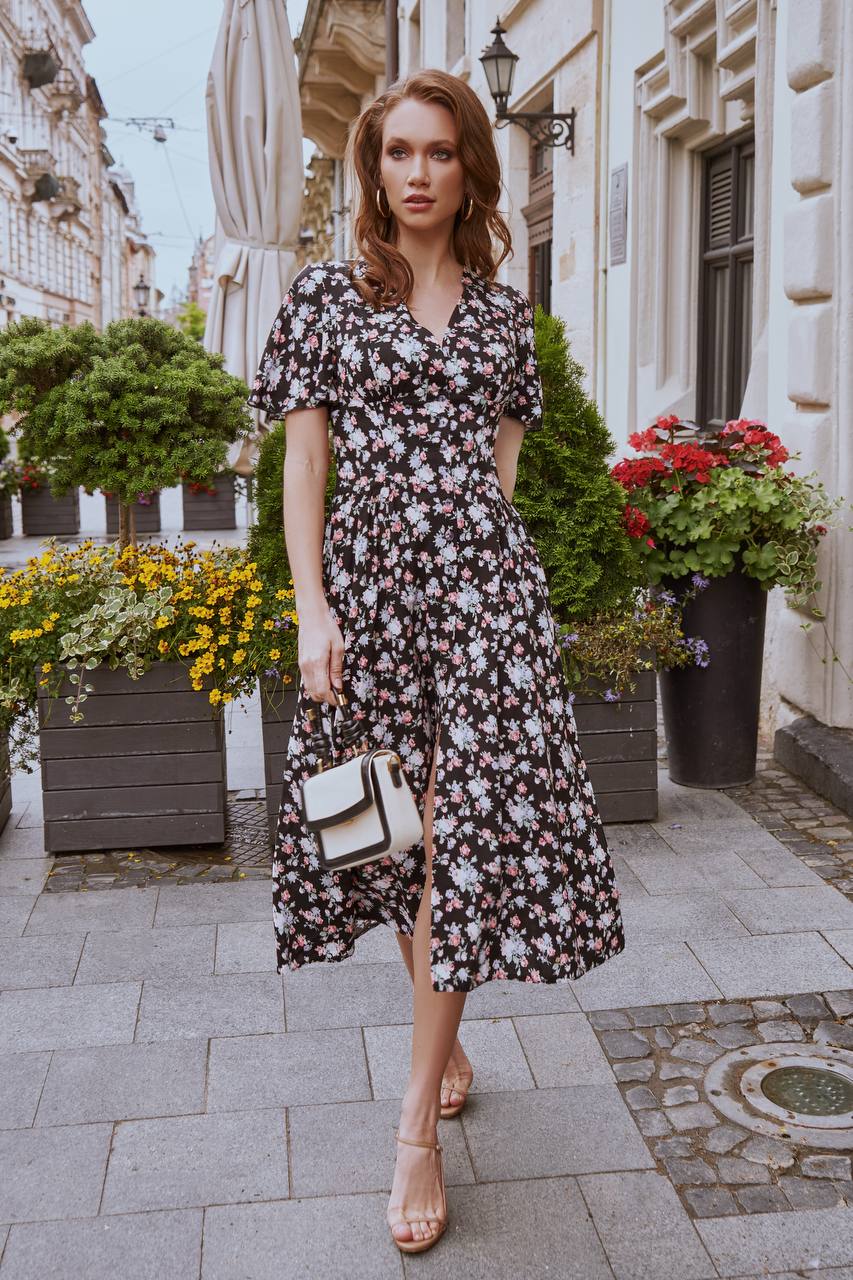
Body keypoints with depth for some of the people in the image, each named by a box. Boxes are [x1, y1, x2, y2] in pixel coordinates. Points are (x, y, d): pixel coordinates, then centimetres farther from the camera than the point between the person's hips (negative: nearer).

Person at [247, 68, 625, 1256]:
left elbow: (504, 458, 15)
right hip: (367, 578, 0)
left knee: (468, 829, -8)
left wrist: (473, 549, 4)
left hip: (483, 578, 1)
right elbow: (305, 458, 0)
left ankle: (419, 1123, 0)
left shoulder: (503, 308, 11)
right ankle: (443, 1036, 31)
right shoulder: (325, 292, 5)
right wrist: (313, 607, -8)